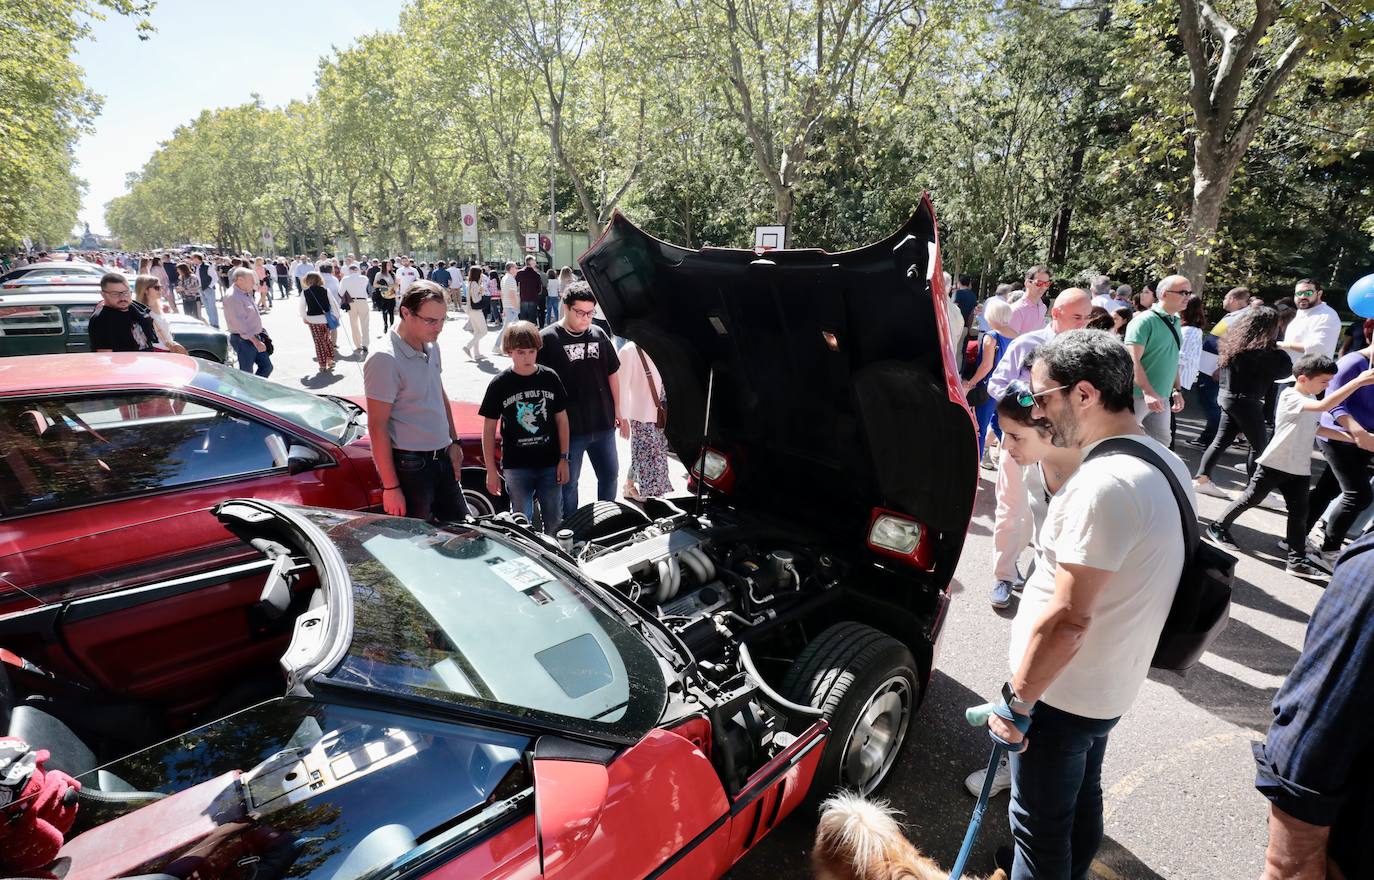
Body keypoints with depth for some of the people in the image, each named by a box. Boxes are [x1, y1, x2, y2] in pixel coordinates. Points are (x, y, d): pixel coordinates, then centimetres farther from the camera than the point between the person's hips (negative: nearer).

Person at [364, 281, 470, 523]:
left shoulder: (431, 346, 6)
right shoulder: (385, 360, -19)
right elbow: (377, 427, -19)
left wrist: (453, 442, 15)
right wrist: (391, 487, -19)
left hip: (441, 457, 8)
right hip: (409, 465, -8)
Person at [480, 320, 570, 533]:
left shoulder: (550, 378, 0)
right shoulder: (500, 384, -5)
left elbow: (562, 419, 6)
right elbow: (489, 429, -1)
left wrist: (563, 459, 2)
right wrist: (491, 471, -3)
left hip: (550, 464, 2)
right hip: (516, 466, -2)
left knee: (554, 522, 12)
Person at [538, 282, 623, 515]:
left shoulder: (599, 335, 6)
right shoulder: (548, 339, -10)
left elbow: (611, 374, 14)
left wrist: (617, 409, 13)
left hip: (603, 424, 5)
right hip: (568, 428, -5)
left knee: (609, 475, 17)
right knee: (568, 483, 9)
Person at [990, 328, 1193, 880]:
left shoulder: (1105, 483, -28)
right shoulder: (1166, 464, 3)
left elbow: (1067, 618, -28)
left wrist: (1016, 698, -18)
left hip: (1061, 692, -9)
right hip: (1110, 685, 9)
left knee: (1040, 825, 11)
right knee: (1082, 803, 27)